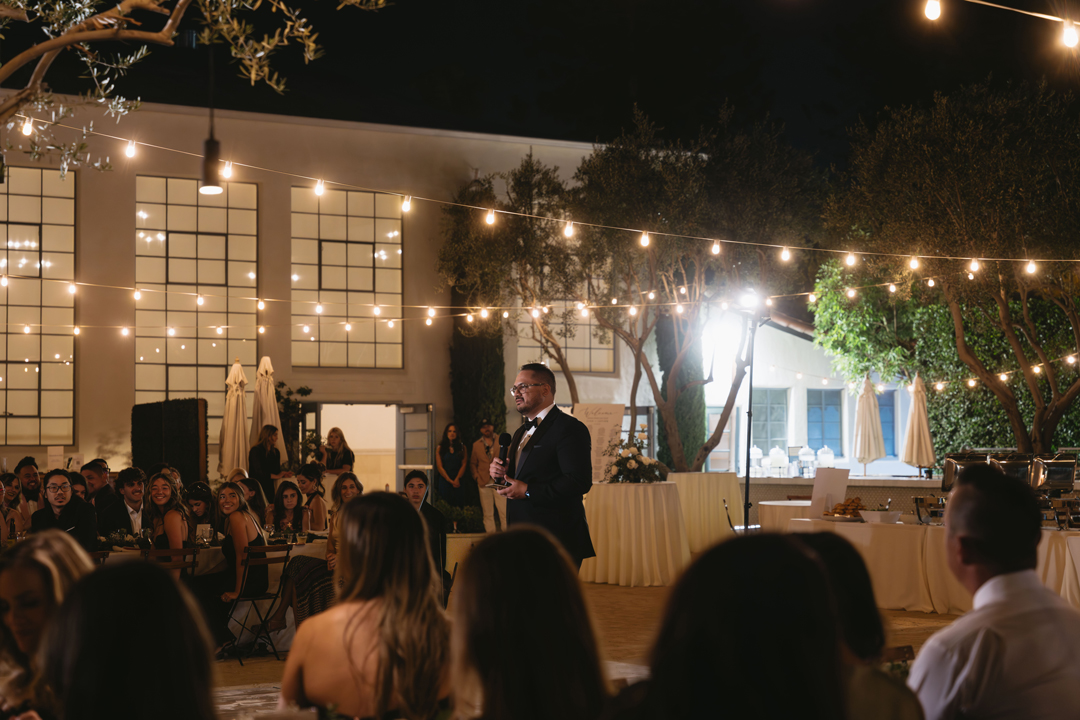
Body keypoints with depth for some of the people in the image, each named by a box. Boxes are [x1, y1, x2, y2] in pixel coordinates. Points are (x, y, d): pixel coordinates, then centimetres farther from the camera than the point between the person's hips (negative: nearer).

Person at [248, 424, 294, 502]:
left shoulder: (276, 452, 11)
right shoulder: (255, 450, -9)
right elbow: (258, 472, -17)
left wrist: (284, 474, -8)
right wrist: (276, 476, -18)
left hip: (269, 489, 6)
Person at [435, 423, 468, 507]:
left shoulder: (462, 447, 9)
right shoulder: (440, 448, 6)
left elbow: (464, 465, 3)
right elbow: (439, 467, 1)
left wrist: (457, 479, -10)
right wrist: (450, 481, -7)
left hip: (458, 482, 0)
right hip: (445, 481, 0)